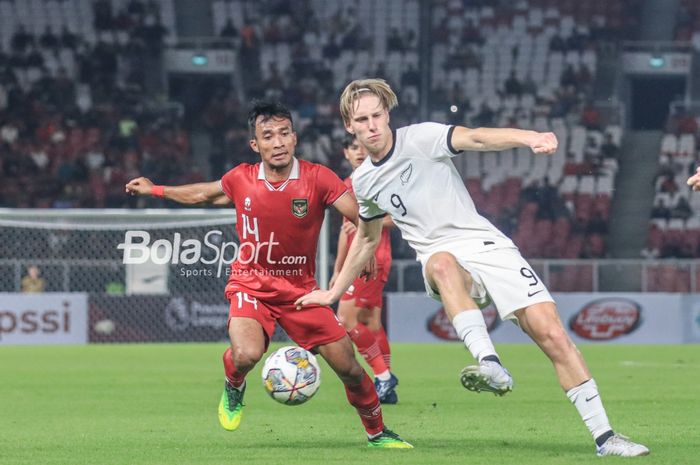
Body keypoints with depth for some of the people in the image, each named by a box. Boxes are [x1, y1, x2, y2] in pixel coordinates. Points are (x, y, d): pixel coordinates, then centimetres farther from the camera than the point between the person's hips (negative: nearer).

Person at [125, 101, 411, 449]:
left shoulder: (317, 178, -13)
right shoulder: (241, 180, -7)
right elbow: (205, 194, 15)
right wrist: (154, 190, 23)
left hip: (300, 288, 0)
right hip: (251, 284, 0)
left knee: (348, 366, -2)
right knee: (246, 354, -29)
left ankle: (377, 433, 24)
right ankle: (233, 387, 8)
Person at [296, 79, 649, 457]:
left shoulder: (419, 138, -4)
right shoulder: (362, 181, 13)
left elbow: (475, 138, -22)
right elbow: (367, 239, 31)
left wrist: (529, 138, -41)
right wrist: (333, 293, 35)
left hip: (483, 244, -2)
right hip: (440, 257, 2)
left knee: (551, 333, -14)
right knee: (443, 264, -38)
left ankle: (603, 436, -6)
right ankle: (491, 367, -55)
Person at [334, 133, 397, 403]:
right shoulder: (348, 185, 20)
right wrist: (337, 270, 25)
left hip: (373, 258, -9)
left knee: (345, 318, -15)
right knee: (370, 324, 8)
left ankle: (383, 375, -10)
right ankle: (387, 389, 11)